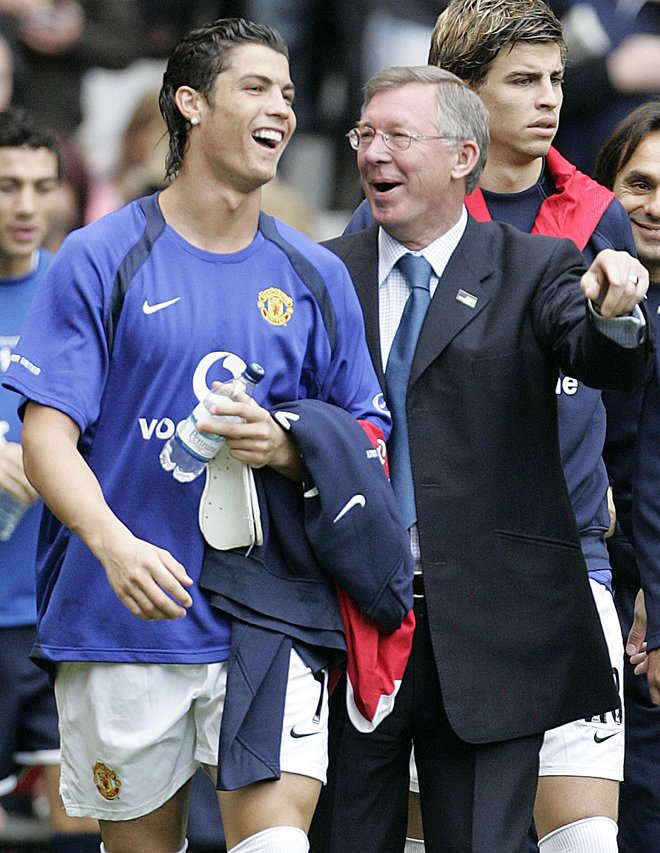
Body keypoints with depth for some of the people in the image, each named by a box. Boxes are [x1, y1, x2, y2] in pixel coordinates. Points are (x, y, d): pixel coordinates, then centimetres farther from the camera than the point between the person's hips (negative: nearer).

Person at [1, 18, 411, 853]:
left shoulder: (315, 277, 10)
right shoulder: (99, 260, 0)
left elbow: (369, 454, 13)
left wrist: (288, 450, -10)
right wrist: (114, 544, -25)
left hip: (270, 622, 2)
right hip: (120, 625, -2)